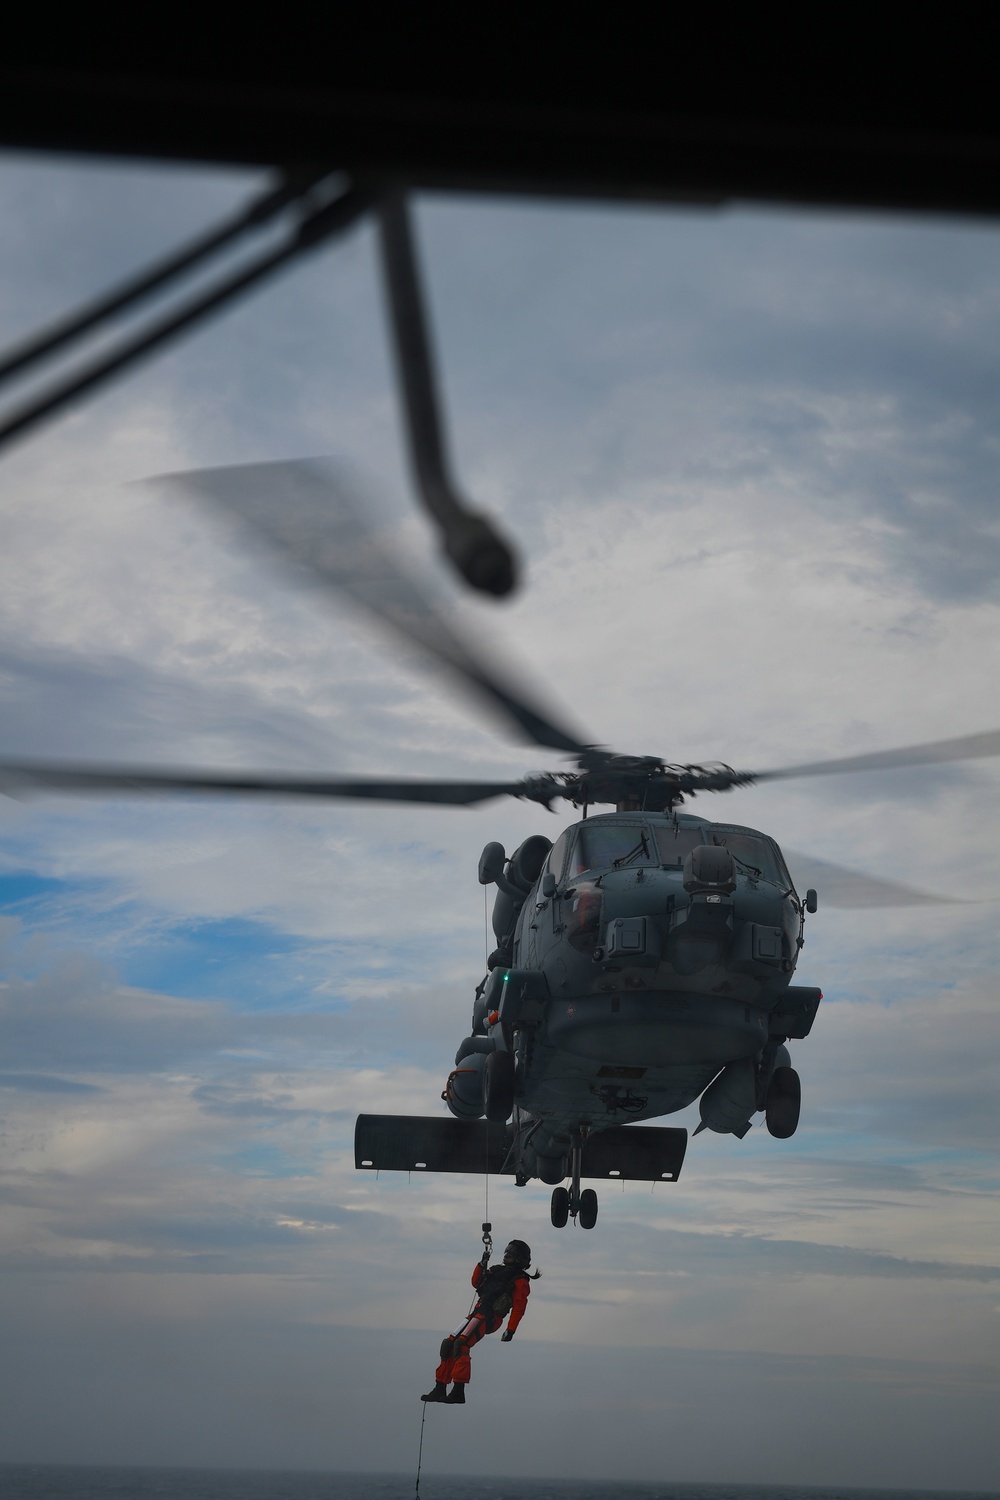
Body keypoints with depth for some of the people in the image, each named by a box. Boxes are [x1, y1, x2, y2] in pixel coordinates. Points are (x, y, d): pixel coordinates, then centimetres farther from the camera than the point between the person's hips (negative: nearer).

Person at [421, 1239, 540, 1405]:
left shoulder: (520, 1281, 0)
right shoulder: (498, 1271, 24)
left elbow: (519, 1308, -8)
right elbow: (476, 1282, 27)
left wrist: (510, 1330, -16)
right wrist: (482, 1264, 12)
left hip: (489, 1318, -9)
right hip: (477, 1314, 9)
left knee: (460, 1344, -26)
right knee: (449, 1345, 5)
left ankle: (458, 1392, -32)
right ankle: (440, 1388, 9)